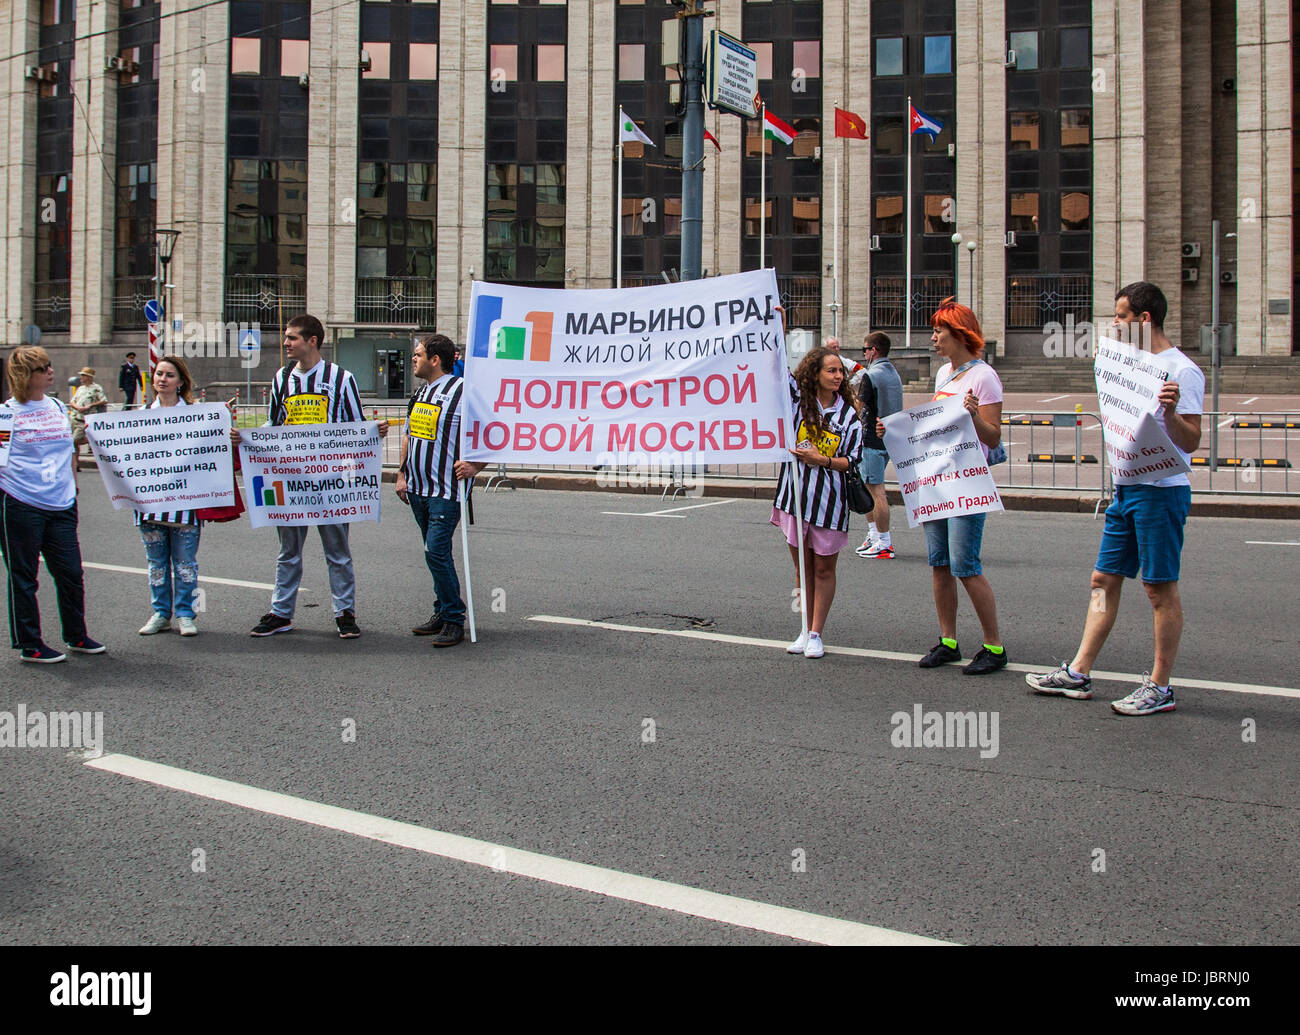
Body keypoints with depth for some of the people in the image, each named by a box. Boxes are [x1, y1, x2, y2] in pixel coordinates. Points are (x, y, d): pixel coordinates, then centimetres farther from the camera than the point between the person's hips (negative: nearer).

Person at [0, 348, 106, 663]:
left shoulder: (59, 407, 12)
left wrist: (71, 483, 22)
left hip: (61, 506, 5)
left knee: (71, 574, 8)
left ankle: (76, 636, 24)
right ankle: (28, 645, 15)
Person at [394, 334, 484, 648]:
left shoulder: (462, 391, -12)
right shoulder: (420, 392, 14)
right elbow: (409, 435, 24)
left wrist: (476, 466, -17)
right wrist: (402, 474, 18)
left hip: (447, 490, -8)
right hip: (418, 489, 8)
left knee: (436, 552, -13)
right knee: (436, 553, 14)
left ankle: (454, 621, -4)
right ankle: (442, 613, 23)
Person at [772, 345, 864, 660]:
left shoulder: (849, 414, 0)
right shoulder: (798, 399, 1)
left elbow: (855, 459, 0)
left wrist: (824, 461, -16)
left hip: (830, 498, -1)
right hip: (795, 495, 1)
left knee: (824, 568, 5)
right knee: (802, 567, 10)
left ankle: (816, 634, 13)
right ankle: (807, 630, 21)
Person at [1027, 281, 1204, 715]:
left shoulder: (1181, 371, -12)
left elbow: (1190, 442, -18)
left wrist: (1171, 412, -32)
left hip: (1160, 491, -9)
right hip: (1127, 487, 9)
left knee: (1160, 587, -2)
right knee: (1104, 580, 10)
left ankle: (1159, 687, 6)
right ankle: (1078, 675, 16)